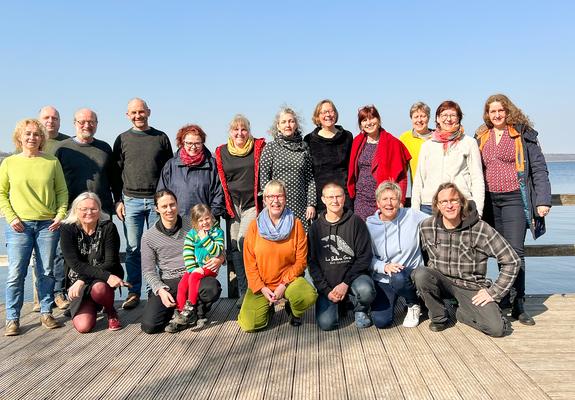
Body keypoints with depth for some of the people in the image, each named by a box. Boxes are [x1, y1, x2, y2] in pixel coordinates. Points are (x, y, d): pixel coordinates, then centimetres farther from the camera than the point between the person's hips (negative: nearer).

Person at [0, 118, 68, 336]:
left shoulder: (52, 162, 6)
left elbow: (62, 191, 8)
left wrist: (61, 215, -4)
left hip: (48, 224, 1)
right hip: (19, 226, -1)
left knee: (46, 272, 7)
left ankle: (46, 313, 19)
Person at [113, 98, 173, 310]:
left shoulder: (161, 138, 8)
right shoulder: (123, 139, 9)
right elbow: (116, 172, 9)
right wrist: (118, 200, 2)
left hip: (157, 200, 0)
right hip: (131, 200, 0)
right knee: (133, 249, 3)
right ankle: (134, 292, 11)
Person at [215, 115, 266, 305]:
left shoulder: (258, 148, 1)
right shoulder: (221, 152, 9)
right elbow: (218, 181, 13)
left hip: (253, 204, -4)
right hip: (232, 206, 4)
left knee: (244, 241, -18)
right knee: (234, 247, 4)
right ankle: (243, 291, 14)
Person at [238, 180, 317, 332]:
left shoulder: (296, 224, -4)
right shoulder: (255, 226, -2)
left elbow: (301, 261, -5)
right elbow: (249, 263, -1)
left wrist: (284, 285, -14)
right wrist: (262, 288, -11)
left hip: (289, 280, 0)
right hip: (261, 285, 1)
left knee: (309, 296, -31)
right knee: (249, 325, -16)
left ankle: (293, 310, 6)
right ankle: (268, 306, 19)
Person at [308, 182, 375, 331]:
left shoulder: (355, 222, -1)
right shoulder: (316, 227, 5)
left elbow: (365, 257, -5)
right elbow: (312, 262, 4)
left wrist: (346, 283, -14)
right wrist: (326, 290, -8)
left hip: (353, 275, -1)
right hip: (327, 284, 2)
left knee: (365, 291, -35)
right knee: (326, 323, -18)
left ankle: (360, 309, 2)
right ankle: (341, 305, 17)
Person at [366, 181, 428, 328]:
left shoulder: (411, 216, -6)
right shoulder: (370, 224, -3)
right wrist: (384, 267, -23)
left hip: (411, 273, -1)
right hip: (383, 279, 1)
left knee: (398, 277, -37)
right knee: (381, 321, -16)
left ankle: (413, 304, -2)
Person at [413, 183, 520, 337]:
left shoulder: (481, 229, -15)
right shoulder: (427, 227, -6)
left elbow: (512, 261, -10)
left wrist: (493, 292, -11)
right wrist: (426, 282, -2)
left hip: (472, 286, -1)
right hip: (441, 281, 2)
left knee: (497, 329, -22)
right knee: (420, 274, -32)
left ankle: (462, 312, 10)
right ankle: (438, 317, -5)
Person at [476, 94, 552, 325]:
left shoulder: (523, 134, 1)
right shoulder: (482, 138, 13)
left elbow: (539, 168, -1)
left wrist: (543, 200, -9)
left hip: (514, 198, -4)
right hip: (490, 200, 4)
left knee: (515, 251, -10)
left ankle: (518, 304, -3)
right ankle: (504, 299, 18)